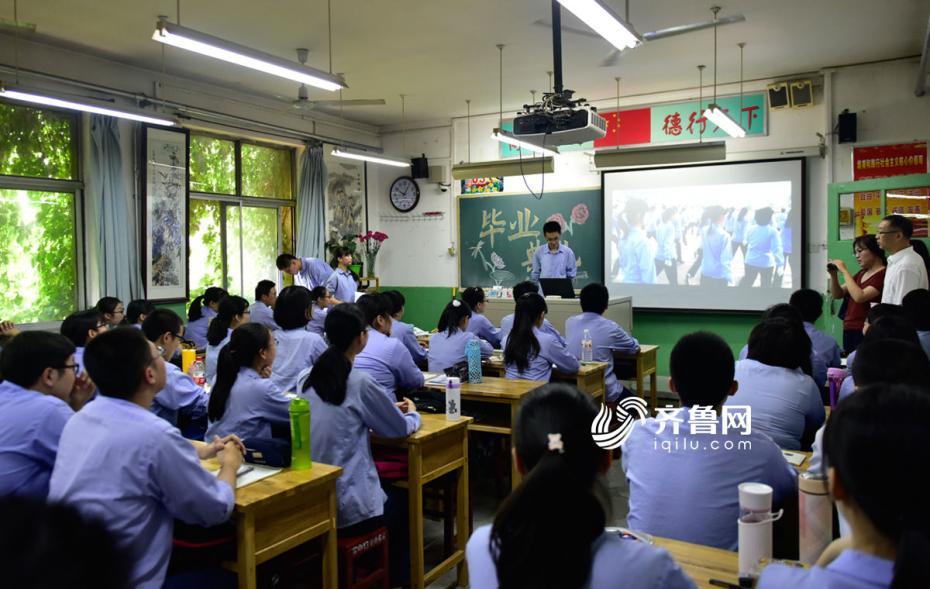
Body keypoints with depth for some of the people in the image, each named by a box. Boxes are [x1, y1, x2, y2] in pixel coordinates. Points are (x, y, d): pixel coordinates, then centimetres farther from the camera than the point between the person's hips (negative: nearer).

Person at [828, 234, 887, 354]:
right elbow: (837, 294, 16)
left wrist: (844, 271, -18)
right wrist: (833, 275, -1)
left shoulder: (883, 274, -12)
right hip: (848, 330, 8)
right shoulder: (861, 273, 14)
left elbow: (859, 297, -24)